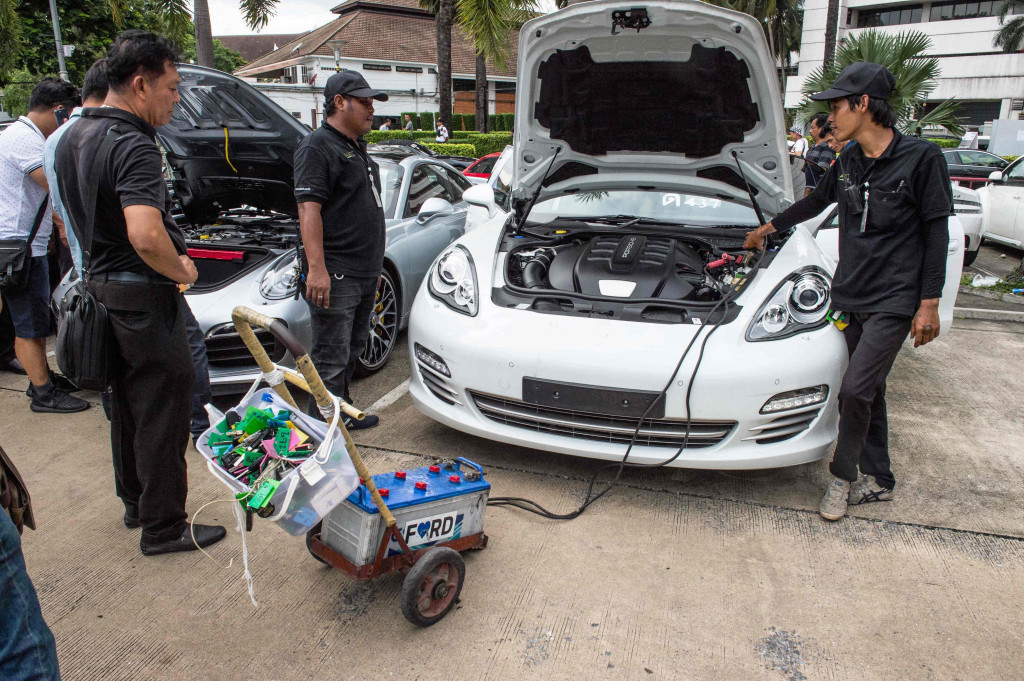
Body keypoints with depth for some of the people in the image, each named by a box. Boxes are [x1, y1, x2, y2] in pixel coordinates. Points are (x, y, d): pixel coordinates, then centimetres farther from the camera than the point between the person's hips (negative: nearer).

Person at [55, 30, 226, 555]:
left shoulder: (72, 138, 10)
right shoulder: (133, 146, -22)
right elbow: (146, 236, -35)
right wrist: (181, 271, -18)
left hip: (101, 288, 10)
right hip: (144, 296, -10)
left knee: (127, 403, 21)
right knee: (162, 410, 1)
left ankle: (134, 501, 37)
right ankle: (163, 527, 13)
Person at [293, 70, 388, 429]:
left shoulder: (356, 148, 21)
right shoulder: (318, 148, -10)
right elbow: (309, 209, -19)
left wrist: (374, 265, 25)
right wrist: (316, 268, -26)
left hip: (364, 274, 10)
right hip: (335, 276, -10)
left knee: (352, 350, 19)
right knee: (331, 358, -4)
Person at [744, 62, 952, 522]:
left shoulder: (920, 157, -9)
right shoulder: (847, 162, 8)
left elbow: (936, 232, -8)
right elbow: (815, 202, 27)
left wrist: (929, 304, -11)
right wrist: (768, 229, 37)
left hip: (894, 300, -6)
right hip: (850, 295, 6)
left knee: (855, 388, -11)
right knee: (868, 390, 11)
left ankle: (843, 475, 10)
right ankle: (878, 480, 24)